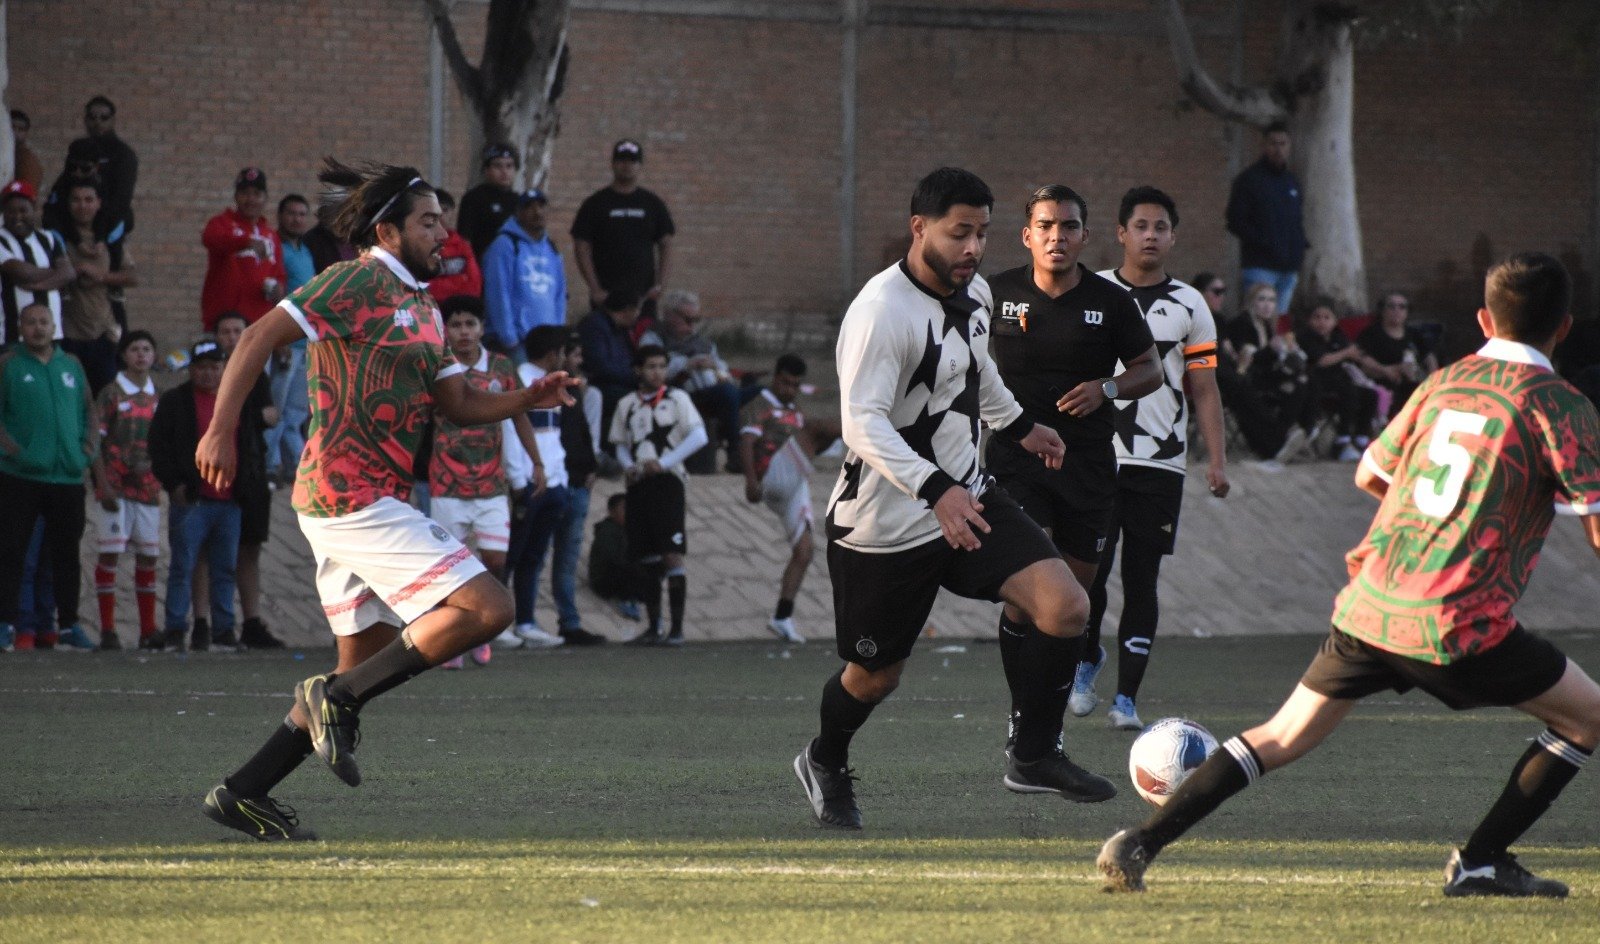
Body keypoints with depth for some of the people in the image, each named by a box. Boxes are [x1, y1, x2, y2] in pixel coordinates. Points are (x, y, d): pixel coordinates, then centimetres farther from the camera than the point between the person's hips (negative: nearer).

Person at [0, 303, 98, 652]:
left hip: (67, 478, 4)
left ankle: (69, 624, 15)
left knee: (67, 554, 8)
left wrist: (89, 448, 4)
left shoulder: (71, 365, 13)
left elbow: (89, 411, 19)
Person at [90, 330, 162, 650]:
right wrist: (104, 485, -13)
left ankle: (149, 630, 12)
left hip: (147, 487, 5)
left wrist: (151, 465, 4)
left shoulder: (158, 398, 12)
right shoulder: (111, 395, -1)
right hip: (115, 487, -4)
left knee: (148, 556, 5)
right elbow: (95, 442, -5)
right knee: (110, 553, -6)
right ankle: (108, 629, -4)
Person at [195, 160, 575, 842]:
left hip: (367, 500, 10)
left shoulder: (423, 309, 21)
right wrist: (221, 429, -21)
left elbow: (461, 404, 21)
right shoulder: (360, 284, -8)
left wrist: (527, 399, 3)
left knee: (368, 666, 13)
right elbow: (262, 335, -14)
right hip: (352, 497, -10)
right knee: (486, 610, -15)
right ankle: (339, 697, -10)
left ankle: (243, 794, 15)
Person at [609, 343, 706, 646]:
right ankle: (653, 627, 14)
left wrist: (664, 462, -13)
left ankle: (677, 629, -11)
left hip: (666, 482, -4)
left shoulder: (676, 399, 1)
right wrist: (628, 466, -3)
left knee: (672, 556, -11)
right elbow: (620, 445, 19)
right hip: (638, 485, 4)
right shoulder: (626, 405, 13)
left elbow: (698, 436, -5)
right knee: (648, 559, 7)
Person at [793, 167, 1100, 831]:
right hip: (887, 523, -7)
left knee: (1066, 607, -12)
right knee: (875, 675, 8)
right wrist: (936, 491, -43)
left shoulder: (974, 294, 3)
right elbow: (862, 424, -33)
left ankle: (1037, 755, 6)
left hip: (968, 497, 7)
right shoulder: (881, 311, -24)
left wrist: (1018, 425, 38)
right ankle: (825, 764, 41)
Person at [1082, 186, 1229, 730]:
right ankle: (1087, 660, 17)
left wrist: (1217, 460, -3)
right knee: (1090, 570, -10)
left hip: (1161, 462, 1)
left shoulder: (1189, 306, 7)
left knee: (1142, 579, 0)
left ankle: (1126, 699, 3)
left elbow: (1204, 389, 7)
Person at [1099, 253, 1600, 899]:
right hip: (1456, 626, -5)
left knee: (1281, 739, 15)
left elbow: (1369, 475, 25)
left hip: (1367, 604, 5)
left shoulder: (1442, 382, 14)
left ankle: (1141, 844, 3)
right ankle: (1480, 863, 10)